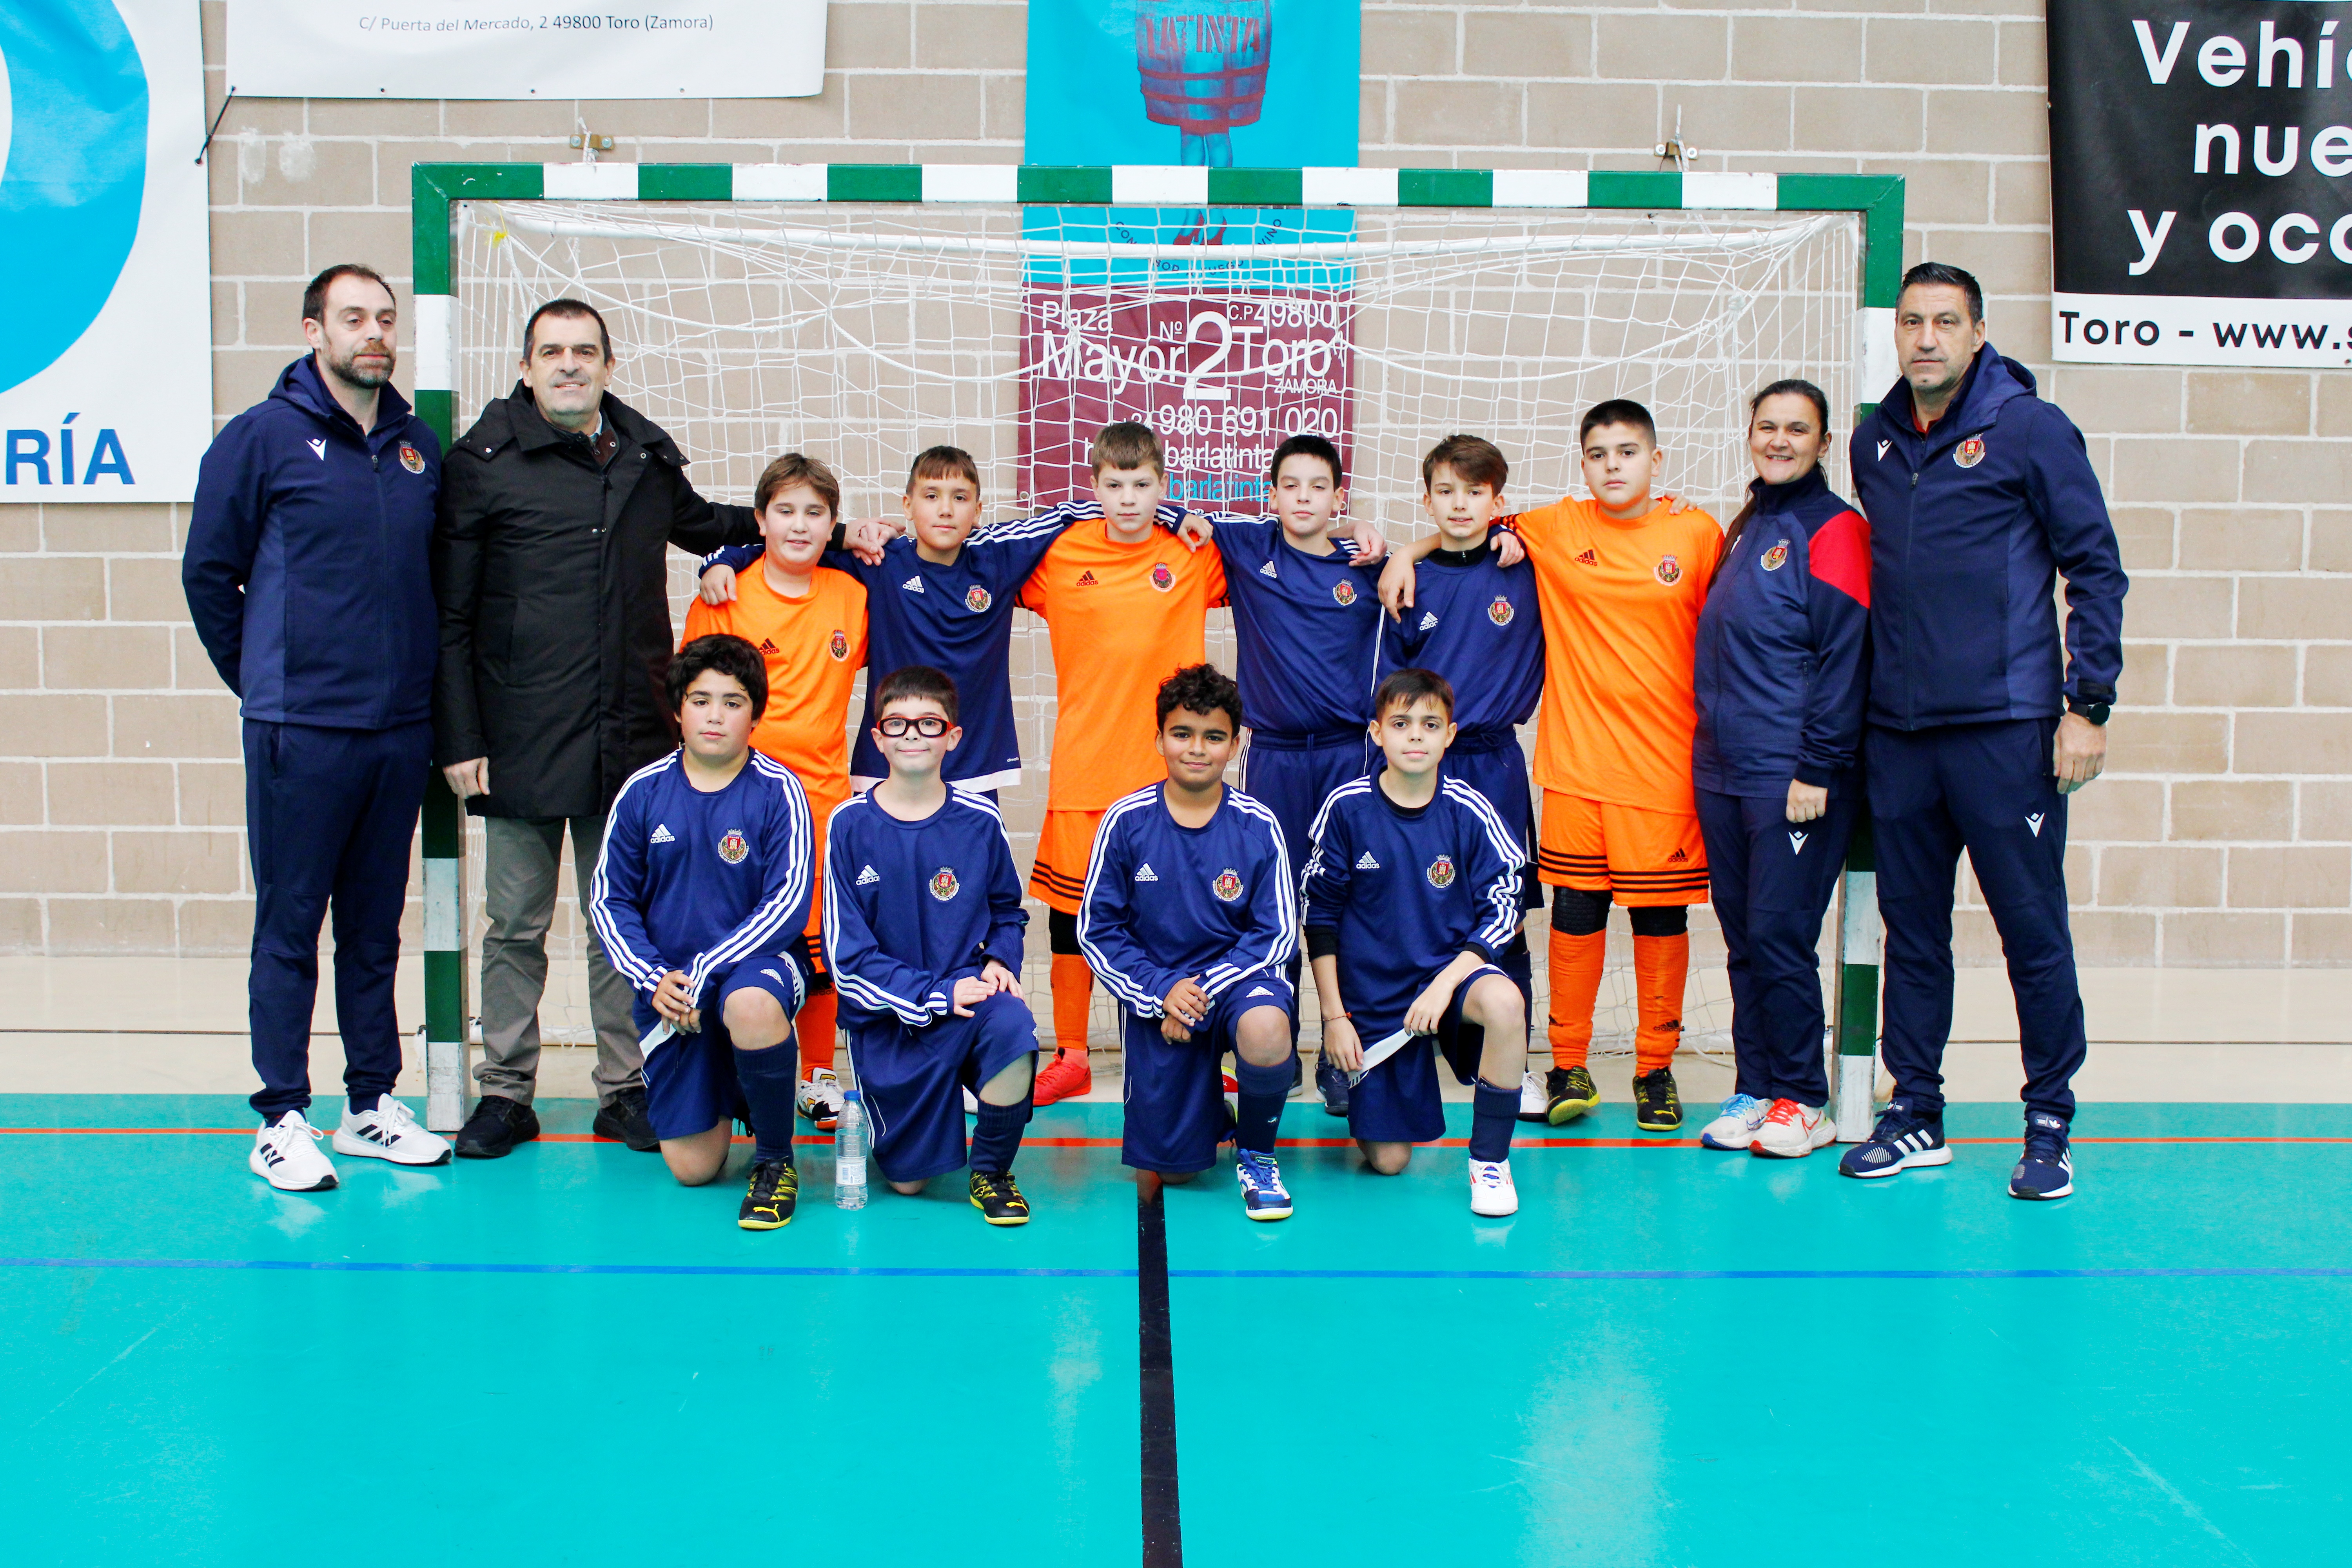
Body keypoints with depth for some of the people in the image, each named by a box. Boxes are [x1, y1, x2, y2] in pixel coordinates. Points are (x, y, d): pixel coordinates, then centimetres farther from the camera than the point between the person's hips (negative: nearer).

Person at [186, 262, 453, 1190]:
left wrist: (417, 678, 12)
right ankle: (282, 1121, 10)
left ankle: (372, 1106, 21)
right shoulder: (262, 437, -3)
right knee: (289, 927, 1)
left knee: (376, 927, 12)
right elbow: (209, 573, 1)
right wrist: (262, 680, 5)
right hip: (299, 732, -4)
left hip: (401, 729, 4)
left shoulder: (421, 447, 10)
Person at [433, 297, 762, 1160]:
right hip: (521, 744, -3)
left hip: (631, 739, 3)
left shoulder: (648, 457, 10)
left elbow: (702, 524, 32)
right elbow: (448, 616, -2)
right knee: (515, 926, 8)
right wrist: (458, 738, -8)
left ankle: (626, 1090, 21)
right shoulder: (484, 461, -1)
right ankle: (506, 1094, 21)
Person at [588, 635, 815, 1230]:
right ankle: (722, 1094, 37)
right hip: (669, 982, 3)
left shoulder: (778, 792, -9)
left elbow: (788, 905, -14)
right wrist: (653, 979, -12)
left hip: (758, 961, -3)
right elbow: (609, 899, 3)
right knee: (692, 1169, -2)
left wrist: (703, 971, -21)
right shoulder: (643, 791, 0)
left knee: (750, 1005, -42)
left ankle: (776, 1161, -16)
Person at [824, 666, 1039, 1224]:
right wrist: (935, 994, -19)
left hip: (967, 992, 1)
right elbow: (848, 953, -9)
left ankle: (992, 1169, -8)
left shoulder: (979, 821, -2)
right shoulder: (851, 825, -7)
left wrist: (999, 962, -8)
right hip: (888, 1016, 0)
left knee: (1013, 1026, -35)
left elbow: (1008, 910, 14)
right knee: (908, 1179, -2)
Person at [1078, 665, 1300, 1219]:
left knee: (1266, 1034, -37)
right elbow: (1097, 929, -2)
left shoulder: (1258, 826, -7)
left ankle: (1256, 1152, -4)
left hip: (1236, 975, -1)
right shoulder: (1126, 821, -7)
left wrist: (1203, 989, -17)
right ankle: (1205, 1101, 36)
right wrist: (1160, 993, -15)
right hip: (1153, 991, 1)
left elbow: (1278, 933, -5)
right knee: (1173, 1167, -3)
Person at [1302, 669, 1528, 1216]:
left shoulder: (1469, 812, -7)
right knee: (1388, 1160, -2)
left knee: (1505, 1003, -36)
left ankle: (1489, 1159, -15)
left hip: (1450, 969, 0)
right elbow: (1320, 917, 0)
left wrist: (1445, 983, -19)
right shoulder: (1346, 808, -8)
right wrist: (1334, 1016, -3)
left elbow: (1501, 911, -5)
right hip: (1372, 990, 0)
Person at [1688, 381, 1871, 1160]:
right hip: (1723, 774, 7)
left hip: (1795, 780, -7)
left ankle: (1803, 1104, 8)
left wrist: (1818, 769, -16)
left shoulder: (1834, 528, -6)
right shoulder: (1742, 528, 17)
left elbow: (1846, 656, -12)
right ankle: (1756, 1091, 18)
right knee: (1744, 941, 10)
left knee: (1780, 936, -4)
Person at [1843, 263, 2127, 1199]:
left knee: (2034, 932, 0)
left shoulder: (2030, 429, -3)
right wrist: (1860, 699, 14)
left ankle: (2050, 1125, 12)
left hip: (2006, 729, -5)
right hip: (1896, 733, 5)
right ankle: (1916, 1115, 21)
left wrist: (2087, 703, -8)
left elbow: (2096, 569, -2)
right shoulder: (1875, 443, 11)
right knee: (1912, 930, 11)